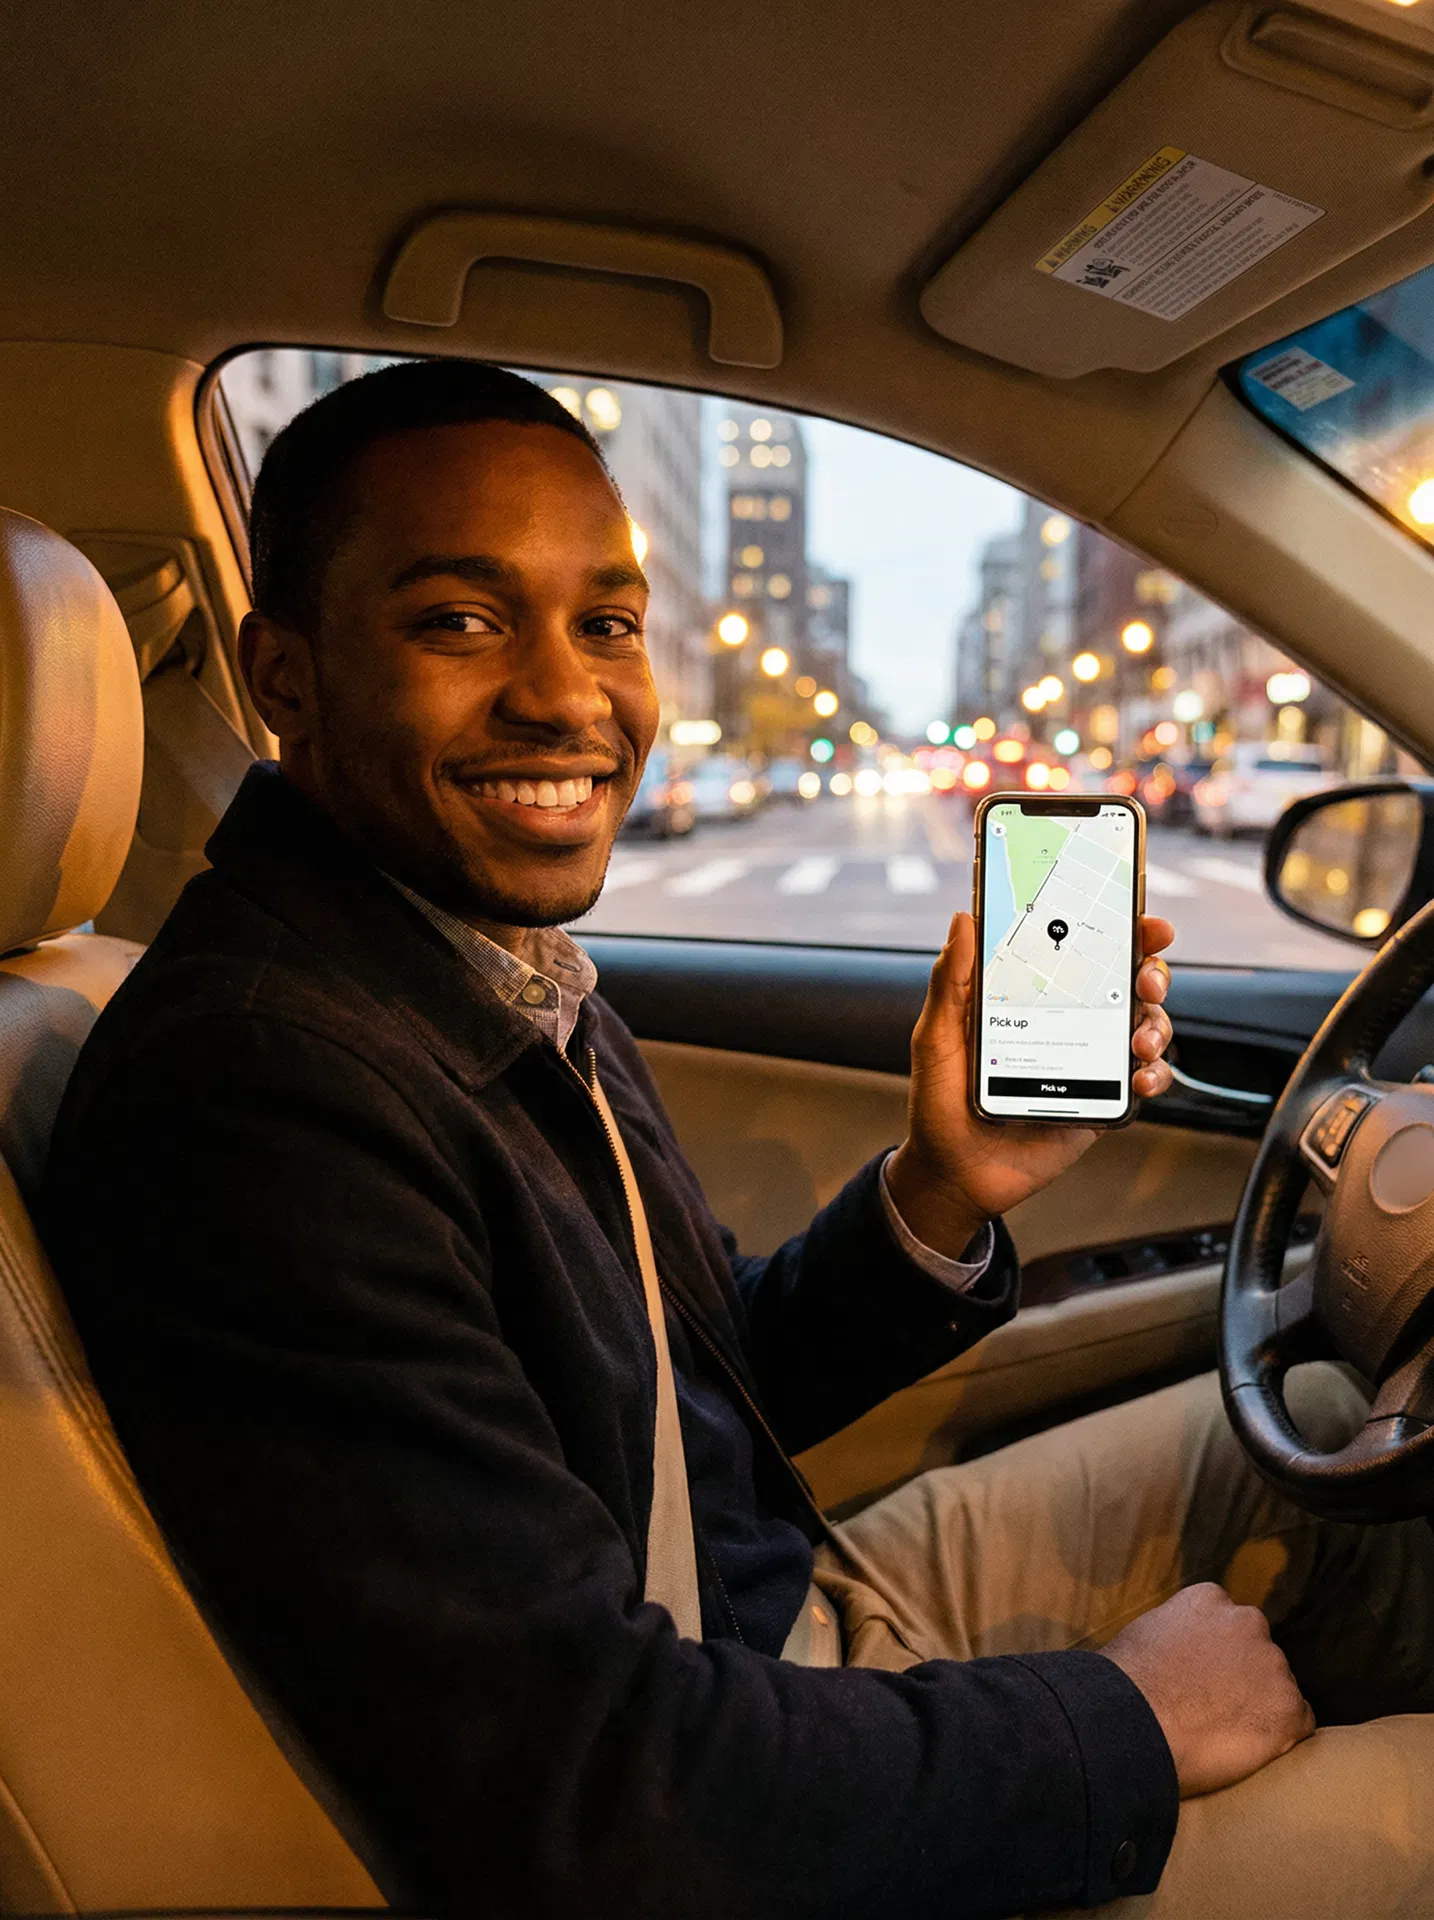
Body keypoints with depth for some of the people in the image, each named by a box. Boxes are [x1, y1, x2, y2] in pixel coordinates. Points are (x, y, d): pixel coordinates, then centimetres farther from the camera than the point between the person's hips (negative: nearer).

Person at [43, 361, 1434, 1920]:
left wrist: (940, 1195, -11)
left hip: (811, 1603, 8)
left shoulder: (508, 959, -1)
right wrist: (1130, 1724, -17)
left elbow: (723, 1392, 8)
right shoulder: (248, 1084, -30)